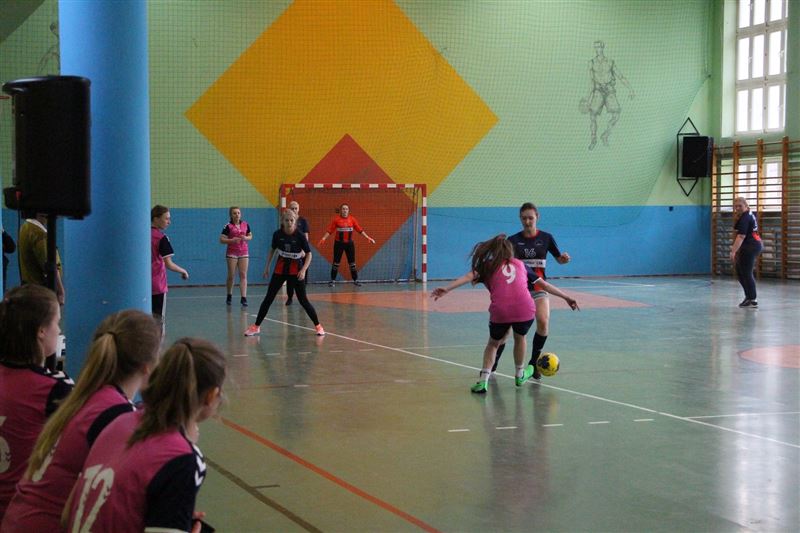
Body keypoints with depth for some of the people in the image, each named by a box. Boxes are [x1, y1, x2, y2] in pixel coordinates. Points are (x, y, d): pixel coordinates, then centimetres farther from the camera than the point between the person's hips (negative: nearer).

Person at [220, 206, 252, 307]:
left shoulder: (245, 225, 5)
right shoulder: (228, 226, -6)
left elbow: (250, 236, 16)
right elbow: (222, 239, -7)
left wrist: (246, 238, -6)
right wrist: (232, 240, -22)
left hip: (244, 253, 3)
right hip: (232, 253, -3)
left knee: (243, 275, -4)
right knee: (231, 275, 2)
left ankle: (244, 298, -8)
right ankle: (229, 296, 21)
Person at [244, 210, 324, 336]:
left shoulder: (299, 236, -15)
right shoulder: (277, 234, -7)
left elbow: (309, 254, -10)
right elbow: (272, 250, 10)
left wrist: (303, 270, -21)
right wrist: (267, 267, 10)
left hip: (295, 270, -3)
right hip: (280, 269, 3)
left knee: (303, 300, -3)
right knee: (268, 298, 2)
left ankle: (318, 326, 10)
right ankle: (256, 326, 10)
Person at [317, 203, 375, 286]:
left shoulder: (352, 219, 0)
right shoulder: (336, 219, -6)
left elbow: (360, 229, 1)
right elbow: (330, 230, -6)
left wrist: (368, 237, -3)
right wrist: (323, 238, -15)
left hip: (349, 243, 2)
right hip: (339, 243, -2)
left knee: (352, 262, 7)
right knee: (336, 262, 3)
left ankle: (355, 280, 15)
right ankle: (333, 280, 11)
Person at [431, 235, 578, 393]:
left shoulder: (488, 266, 18)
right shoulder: (520, 264, 25)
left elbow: (470, 276, 0)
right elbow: (544, 284, 28)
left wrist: (446, 289, -9)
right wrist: (566, 297, 37)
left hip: (500, 312, -1)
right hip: (525, 309, 1)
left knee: (493, 343, 24)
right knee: (520, 338, 32)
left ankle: (483, 381, 10)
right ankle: (520, 375, 46)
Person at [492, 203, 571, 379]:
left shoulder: (545, 238, 1)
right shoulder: (513, 240, -1)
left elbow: (559, 259, 11)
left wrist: (565, 258, -13)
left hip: (538, 287, 0)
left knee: (543, 322, -19)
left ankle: (534, 363, -1)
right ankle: (493, 362, 20)